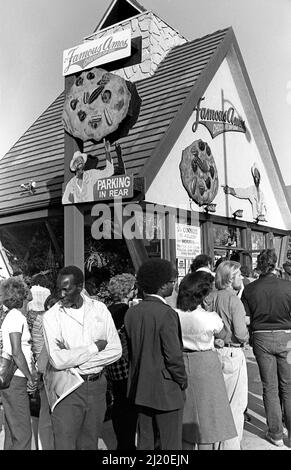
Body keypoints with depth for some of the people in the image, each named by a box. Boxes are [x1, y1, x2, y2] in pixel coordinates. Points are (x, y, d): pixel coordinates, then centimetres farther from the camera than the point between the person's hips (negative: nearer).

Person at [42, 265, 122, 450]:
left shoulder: (99, 309, 1)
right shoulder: (51, 316, -8)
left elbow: (116, 350, -4)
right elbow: (58, 360, -18)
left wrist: (78, 362, -12)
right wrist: (95, 347, -12)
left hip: (97, 386, 3)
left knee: (90, 444, 15)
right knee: (64, 444, -2)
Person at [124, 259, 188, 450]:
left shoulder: (131, 313, 1)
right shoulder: (167, 314, -20)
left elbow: (131, 350, 6)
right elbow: (174, 355, -19)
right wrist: (183, 381, -4)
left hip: (140, 389, 7)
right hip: (166, 391, -7)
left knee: (145, 442, 18)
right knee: (170, 444, 7)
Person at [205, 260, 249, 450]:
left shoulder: (210, 297, 2)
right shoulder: (234, 299, -17)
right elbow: (241, 333, -22)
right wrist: (245, 337, -1)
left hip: (213, 353, 7)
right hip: (232, 354, -7)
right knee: (236, 406, 7)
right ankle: (231, 445, 15)